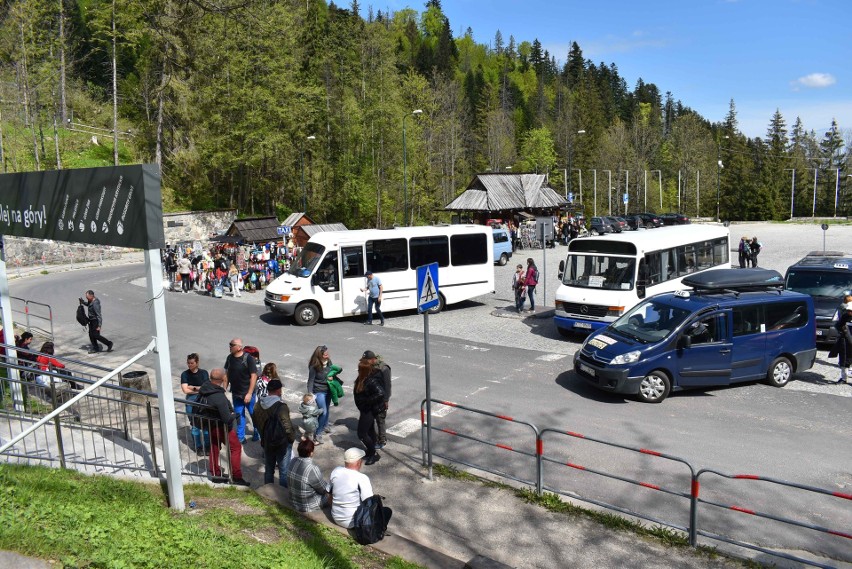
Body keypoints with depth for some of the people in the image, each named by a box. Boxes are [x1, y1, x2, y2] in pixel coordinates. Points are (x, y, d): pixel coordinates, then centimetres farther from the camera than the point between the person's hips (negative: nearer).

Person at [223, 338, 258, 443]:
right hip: (235, 393, 5)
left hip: (247, 393, -4)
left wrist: (249, 393, -18)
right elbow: (227, 374, 10)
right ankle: (240, 438, 23)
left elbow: (254, 376, -16)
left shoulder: (248, 358, -17)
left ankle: (258, 434, 30)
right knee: (239, 415, 12)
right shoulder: (229, 358, 0)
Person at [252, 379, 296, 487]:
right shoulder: (281, 406, -25)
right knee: (284, 471, 7)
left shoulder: (259, 404, -3)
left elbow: (255, 422, 9)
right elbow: (287, 426, -25)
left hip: (266, 442, 6)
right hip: (282, 443, -6)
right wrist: (292, 438, -9)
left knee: (268, 469, 20)